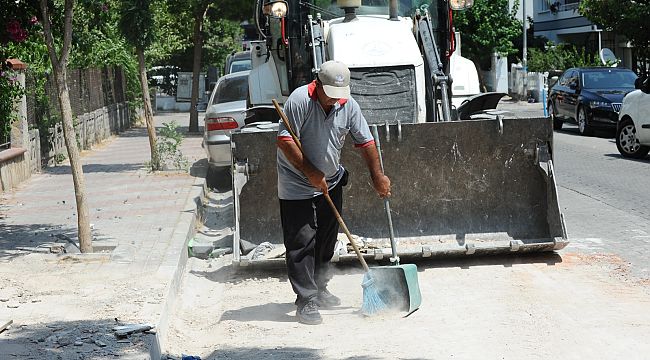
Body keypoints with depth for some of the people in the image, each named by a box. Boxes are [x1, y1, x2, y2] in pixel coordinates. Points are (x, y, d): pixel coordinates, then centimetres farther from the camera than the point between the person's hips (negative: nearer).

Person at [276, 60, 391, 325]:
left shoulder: (348, 105, -4)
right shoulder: (300, 100, -20)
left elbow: (365, 141, 6)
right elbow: (285, 141, -23)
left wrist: (378, 176, 8)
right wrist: (311, 173, -23)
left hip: (331, 183, 6)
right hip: (296, 186, -6)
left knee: (327, 241, 15)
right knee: (302, 243, -8)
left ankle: (320, 290, 31)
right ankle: (306, 302, -5)